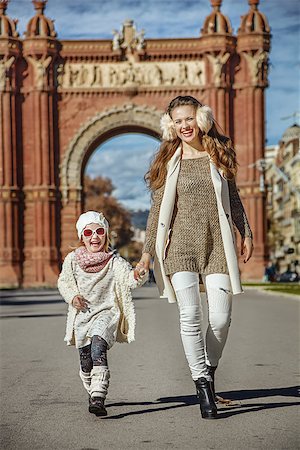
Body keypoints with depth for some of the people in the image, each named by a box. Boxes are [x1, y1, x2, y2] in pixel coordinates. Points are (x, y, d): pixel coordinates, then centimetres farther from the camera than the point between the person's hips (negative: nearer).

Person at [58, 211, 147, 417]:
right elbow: (63, 282, 13)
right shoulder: (73, 259, 0)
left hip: (106, 311, -3)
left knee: (98, 346, -28)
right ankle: (93, 392, 36)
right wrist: (72, 296, -6)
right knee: (86, 361, 7)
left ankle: (98, 398, -34)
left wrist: (138, 275, -43)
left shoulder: (114, 261, -7)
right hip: (82, 314, 3)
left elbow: (129, 278, -20)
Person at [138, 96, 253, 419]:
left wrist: (246, 233, 12)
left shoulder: (219, 155, 8)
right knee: (190, 316, -11)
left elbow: (233, 198, 16)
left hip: (217, 244, 1)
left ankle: (210, 368, 24)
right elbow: (158, 208, 6)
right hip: (182, 244, -1)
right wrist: (148, 249, 3)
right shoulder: (169, 161, 5)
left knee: (221, 318, -4)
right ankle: (202, 383, -2)